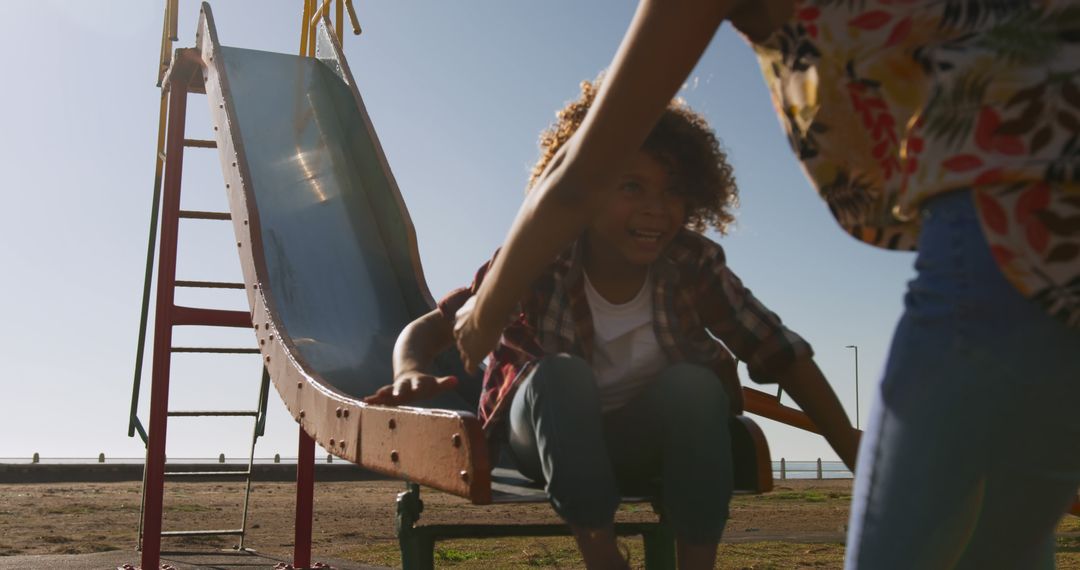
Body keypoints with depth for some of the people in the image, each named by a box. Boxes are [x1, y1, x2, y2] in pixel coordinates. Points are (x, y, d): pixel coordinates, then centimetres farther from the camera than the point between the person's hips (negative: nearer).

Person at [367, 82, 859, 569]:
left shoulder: (694, 265, -19)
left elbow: (782, 355, -16)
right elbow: (430, 327, -23)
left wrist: (858, 460, -19)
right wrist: (412, 372, -47)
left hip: (642, 443, 2)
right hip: (548, 439, -1)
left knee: (695, 383, -30)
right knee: (561, 373, -33)